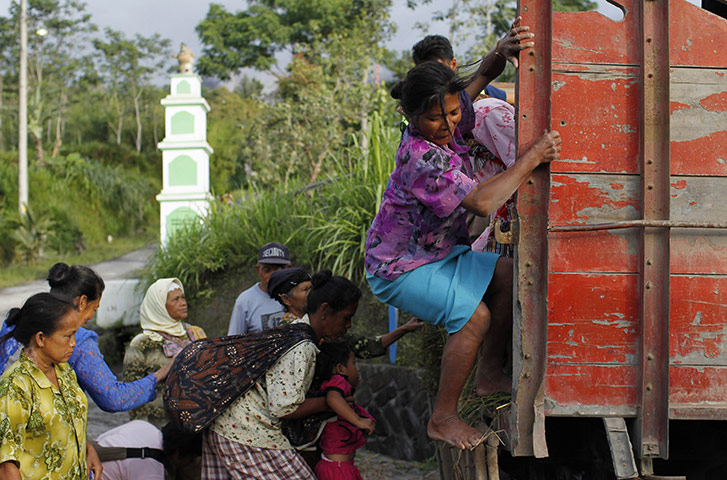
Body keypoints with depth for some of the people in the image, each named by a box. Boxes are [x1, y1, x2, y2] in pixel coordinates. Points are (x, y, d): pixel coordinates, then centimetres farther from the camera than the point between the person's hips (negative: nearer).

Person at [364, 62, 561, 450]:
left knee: (507, 274, 3)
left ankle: (490, 374, 13)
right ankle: (442, 420, -11)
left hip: (437, 253, 9)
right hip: (399, 269, -9)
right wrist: (533, 157, -33)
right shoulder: (421, 156, -33)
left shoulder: (446, 126, -6)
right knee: (474, 315, -23)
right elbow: (482, 203, -38)